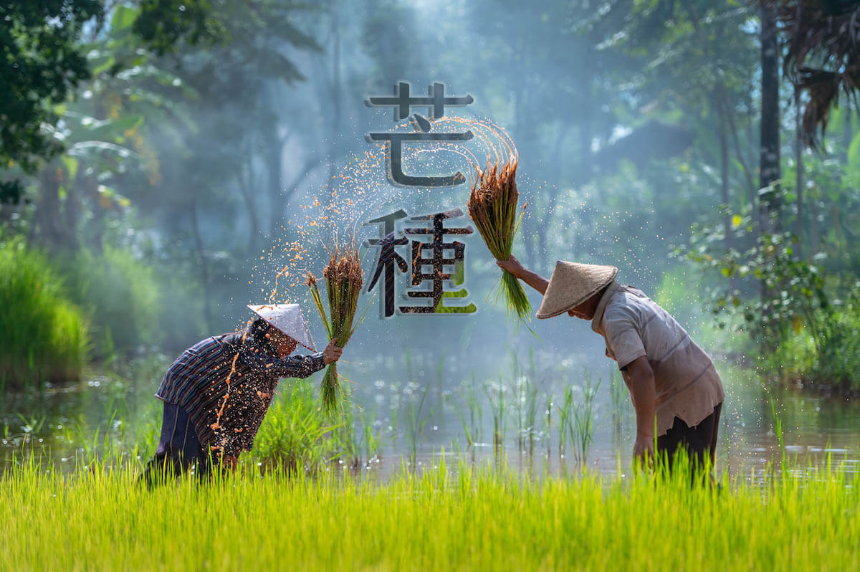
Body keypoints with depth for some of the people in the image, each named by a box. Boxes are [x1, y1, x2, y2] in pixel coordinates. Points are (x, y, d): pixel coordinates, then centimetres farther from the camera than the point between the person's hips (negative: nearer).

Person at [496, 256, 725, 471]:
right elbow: (568, 295, 29)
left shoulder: (616, 318, -18)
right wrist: (522, 273, 38)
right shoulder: (624, 295, 13)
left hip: (684, 405, -10)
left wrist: (643, 435, -29)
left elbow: (642, 373, -29)